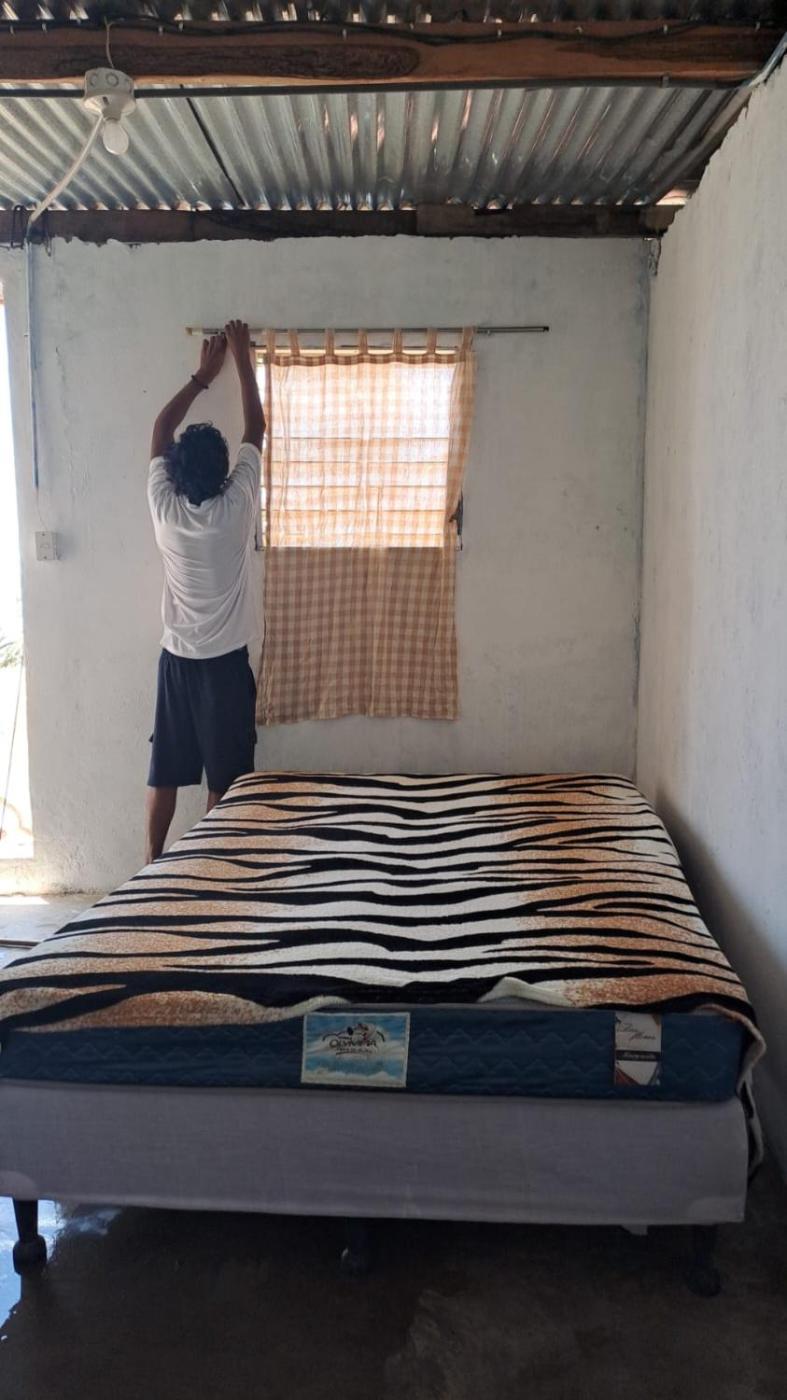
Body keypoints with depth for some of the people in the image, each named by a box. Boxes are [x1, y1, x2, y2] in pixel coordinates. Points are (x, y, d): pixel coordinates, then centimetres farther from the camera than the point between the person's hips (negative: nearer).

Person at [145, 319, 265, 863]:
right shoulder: (237, 507, -15)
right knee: (225, 780, 6)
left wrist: (203, 375, 13)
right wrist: (242, 358, 7)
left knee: (165, 774, 11)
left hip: (176, 660, 3)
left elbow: (161, 430, 7)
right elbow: (256, 427, -2)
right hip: (226, 663, -3)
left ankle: (152, 868, 19)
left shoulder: (164, 508, -8)